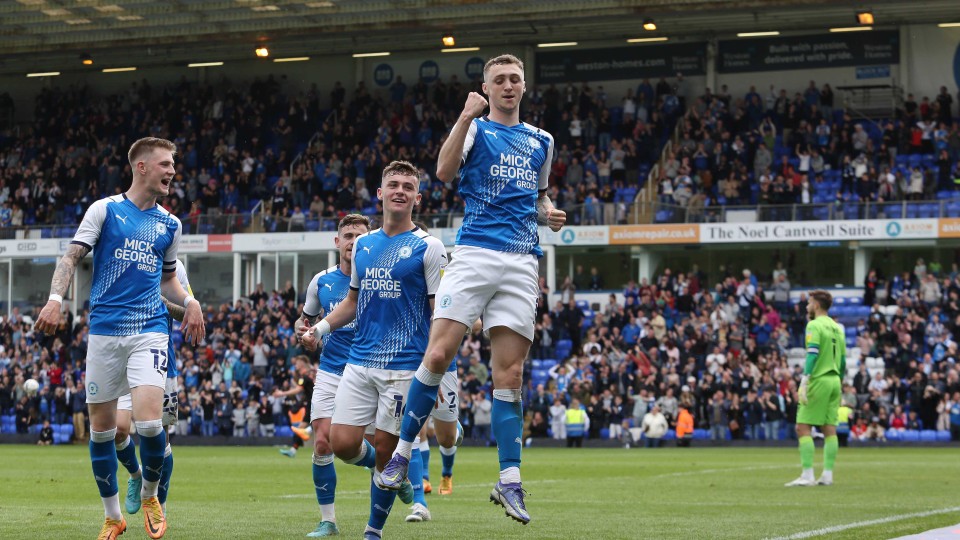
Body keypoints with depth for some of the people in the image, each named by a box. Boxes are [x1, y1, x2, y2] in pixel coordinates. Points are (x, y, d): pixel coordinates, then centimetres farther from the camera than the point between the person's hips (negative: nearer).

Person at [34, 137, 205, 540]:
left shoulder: (170, 224, 13)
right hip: (104, 329, -1)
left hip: (149, 330, 1)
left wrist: (189, 302, 5)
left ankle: (149, 495, 10)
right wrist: (55, 299, -16)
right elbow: (72, 257, -1)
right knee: (101, 427, 3)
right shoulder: (104, 209, 2)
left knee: (149, 421, -17)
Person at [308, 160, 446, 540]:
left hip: (404, 366, -5)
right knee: (342, 443, -3)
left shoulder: (428, 248, -4)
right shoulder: (363, 244, 12)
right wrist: (321, 327, 5)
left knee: (384, 449, -2)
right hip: (360, 362, 5)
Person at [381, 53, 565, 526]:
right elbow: (444, 171, -13)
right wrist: (466, 118, -22)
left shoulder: (541, 141, 19)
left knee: (510, 374, 0)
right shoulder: (475, 128, 6)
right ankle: (403, 451, 2)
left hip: (522, 264, 3)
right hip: (475, 253, -3)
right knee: (438, 354, -13)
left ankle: (509, 482, 1)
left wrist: (548, 213, 11)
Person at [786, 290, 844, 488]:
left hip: (819, 380, -8)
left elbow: (812, 354, -17)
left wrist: (804, 383, -21)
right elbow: (843, 360, 17)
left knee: (803, 428, -5)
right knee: (830, 430, 6)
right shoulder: (837, 327, 16)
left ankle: (807, 475, -11)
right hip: (834, 381, 8)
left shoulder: (814, 325, -7)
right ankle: (827, 475, 4)